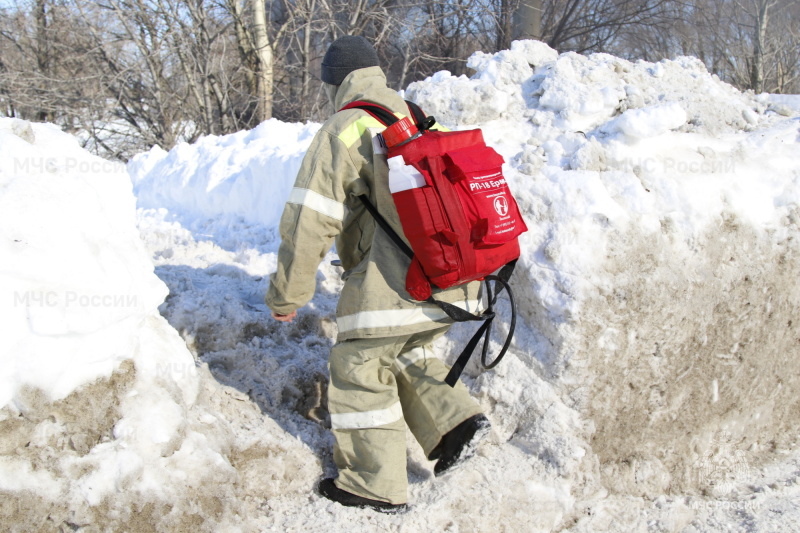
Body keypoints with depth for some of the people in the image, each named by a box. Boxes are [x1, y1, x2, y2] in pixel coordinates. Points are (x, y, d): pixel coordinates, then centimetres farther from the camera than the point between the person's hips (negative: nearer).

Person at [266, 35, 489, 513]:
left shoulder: (344, 131, -6)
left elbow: (311, 219, -10)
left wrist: (287, 295, -2)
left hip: (393, 285, -7)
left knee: (361, 370, 8)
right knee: (410, 356, 27)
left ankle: (376, 485, 14)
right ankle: (456, 420, 10)